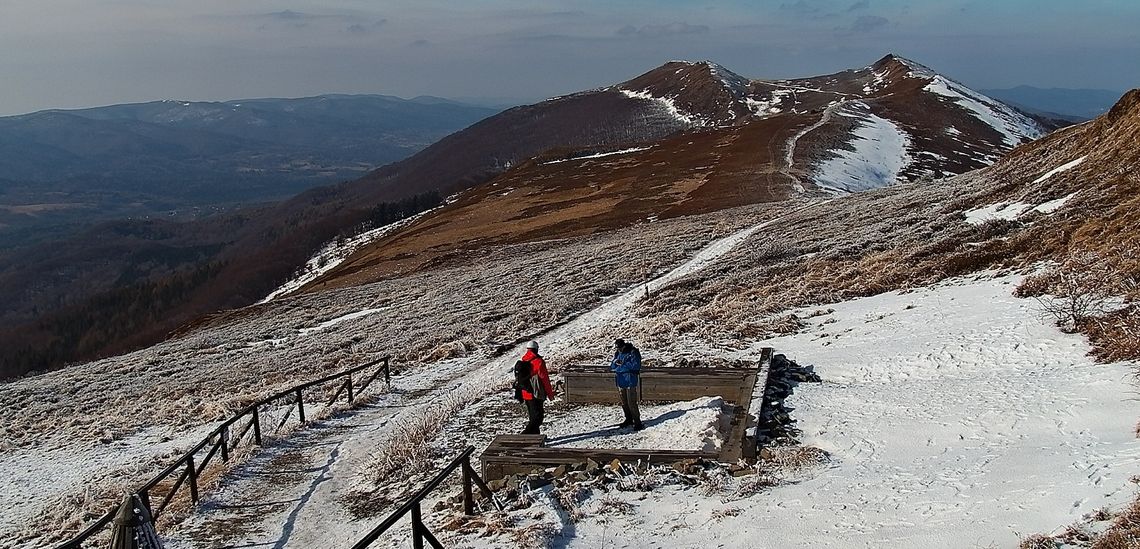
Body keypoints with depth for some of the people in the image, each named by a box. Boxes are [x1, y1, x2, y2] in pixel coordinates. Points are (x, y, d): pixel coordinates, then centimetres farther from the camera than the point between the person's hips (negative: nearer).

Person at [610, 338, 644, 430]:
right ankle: (629, 419, 29)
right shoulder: (618, 353, 11)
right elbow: (612, 366, 12)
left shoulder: (633, 352, -9)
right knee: (624, 403, 14)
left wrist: (622, 364, -14)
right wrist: (615, 362, -12)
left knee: (631, 403, -11)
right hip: (621, 381, 7)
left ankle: (637, 422, -5)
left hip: (630, 381, -7)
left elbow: (635, 366, -19)